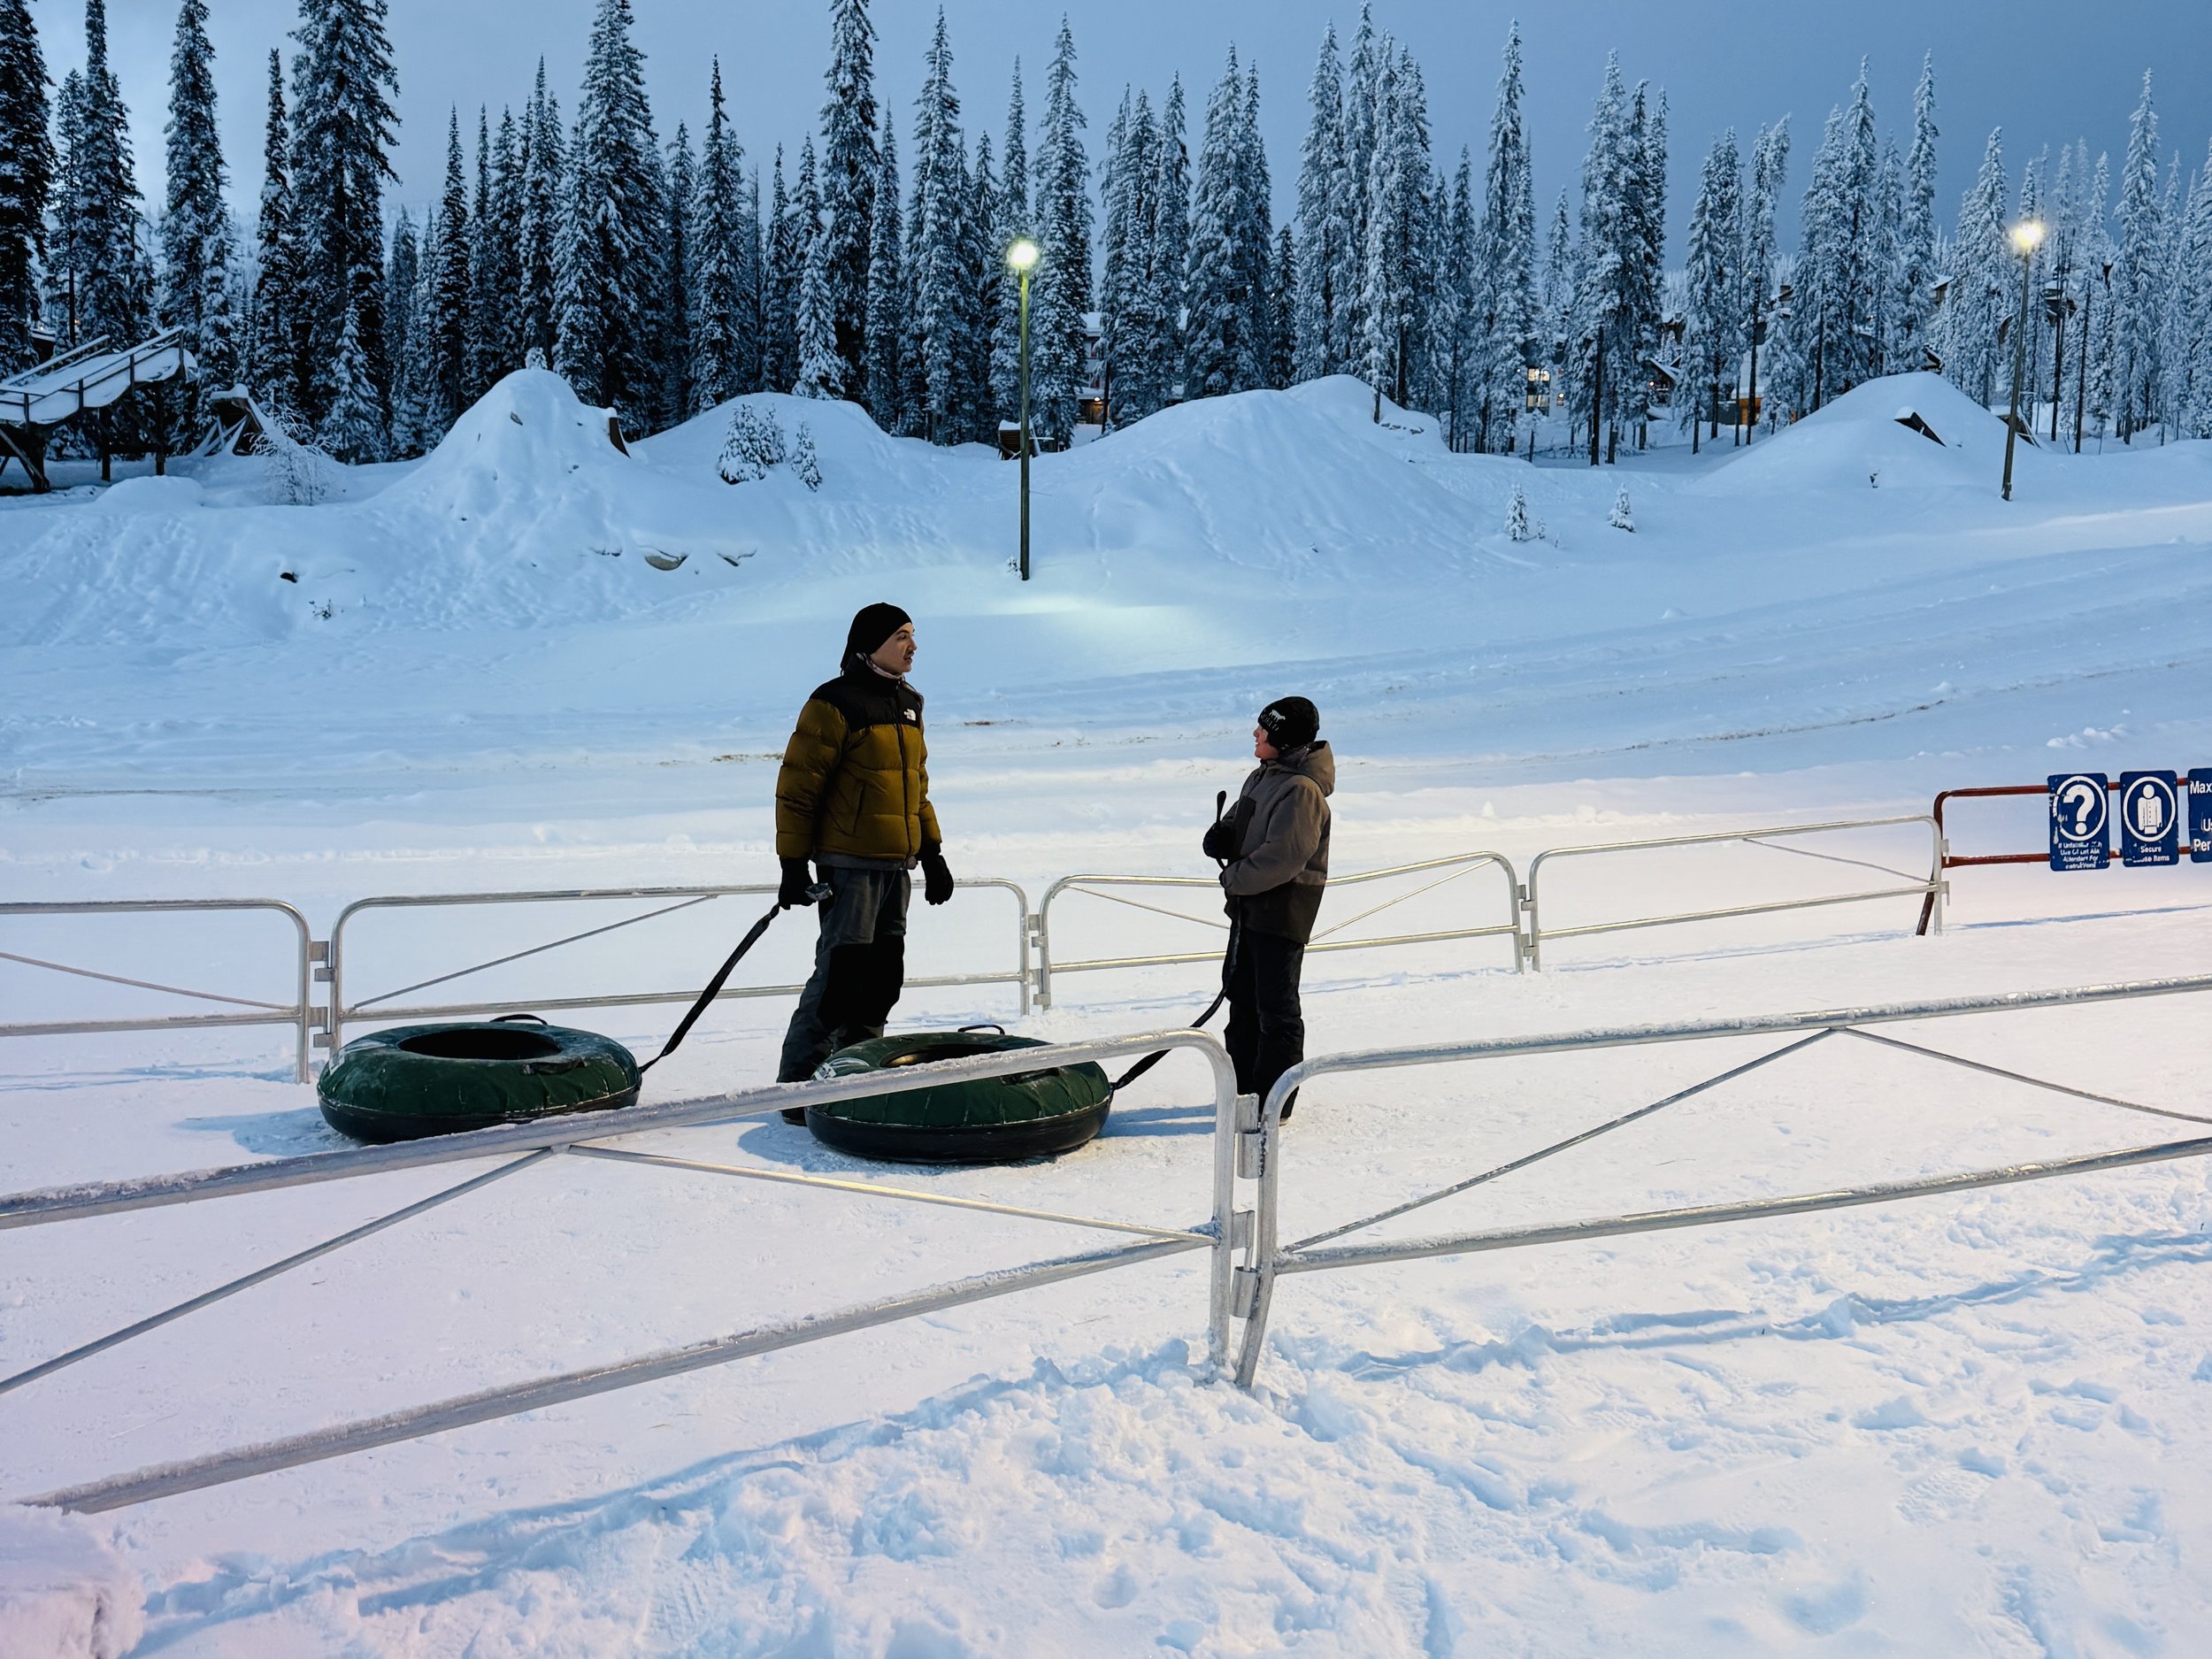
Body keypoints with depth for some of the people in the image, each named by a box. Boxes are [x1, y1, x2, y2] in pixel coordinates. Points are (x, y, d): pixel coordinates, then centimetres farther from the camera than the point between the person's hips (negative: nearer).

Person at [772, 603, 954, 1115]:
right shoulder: (835, 704, -10)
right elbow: (797, 787, -10)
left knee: (883, 977, 10)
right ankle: (798, 1086, -2)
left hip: (897, 865, 8)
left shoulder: (909, 703, 16)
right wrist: (793, 862, -13)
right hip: (850, 864, -8)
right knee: (840, 972, -10)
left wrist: (932, 852, 19)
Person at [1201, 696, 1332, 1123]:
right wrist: (1221, 835, -2)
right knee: (1242, 993, 18)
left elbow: (1283, 856, -27)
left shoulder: (1302, 791, -21)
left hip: (1284, 910, -10)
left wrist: (1236, 879, -16)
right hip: (1250, 904, 10)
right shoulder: (1264, 777, 10)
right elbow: (1239, 821, 21)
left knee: (1275, 1007, -3)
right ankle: (1244, 1084, 31)